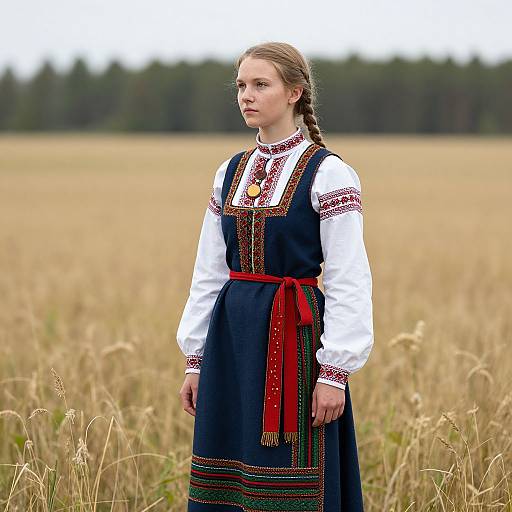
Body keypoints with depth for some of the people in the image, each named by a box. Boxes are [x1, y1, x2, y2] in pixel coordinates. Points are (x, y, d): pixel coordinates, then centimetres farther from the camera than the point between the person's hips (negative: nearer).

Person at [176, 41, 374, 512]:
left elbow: (349, 280, -11)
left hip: (294, 334, -6)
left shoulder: (329, 173, -8)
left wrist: (335, 371, -15)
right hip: (231, 336, 6)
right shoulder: (231, 173, 11)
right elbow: (209, 273, 14)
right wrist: (195, 358, 11)